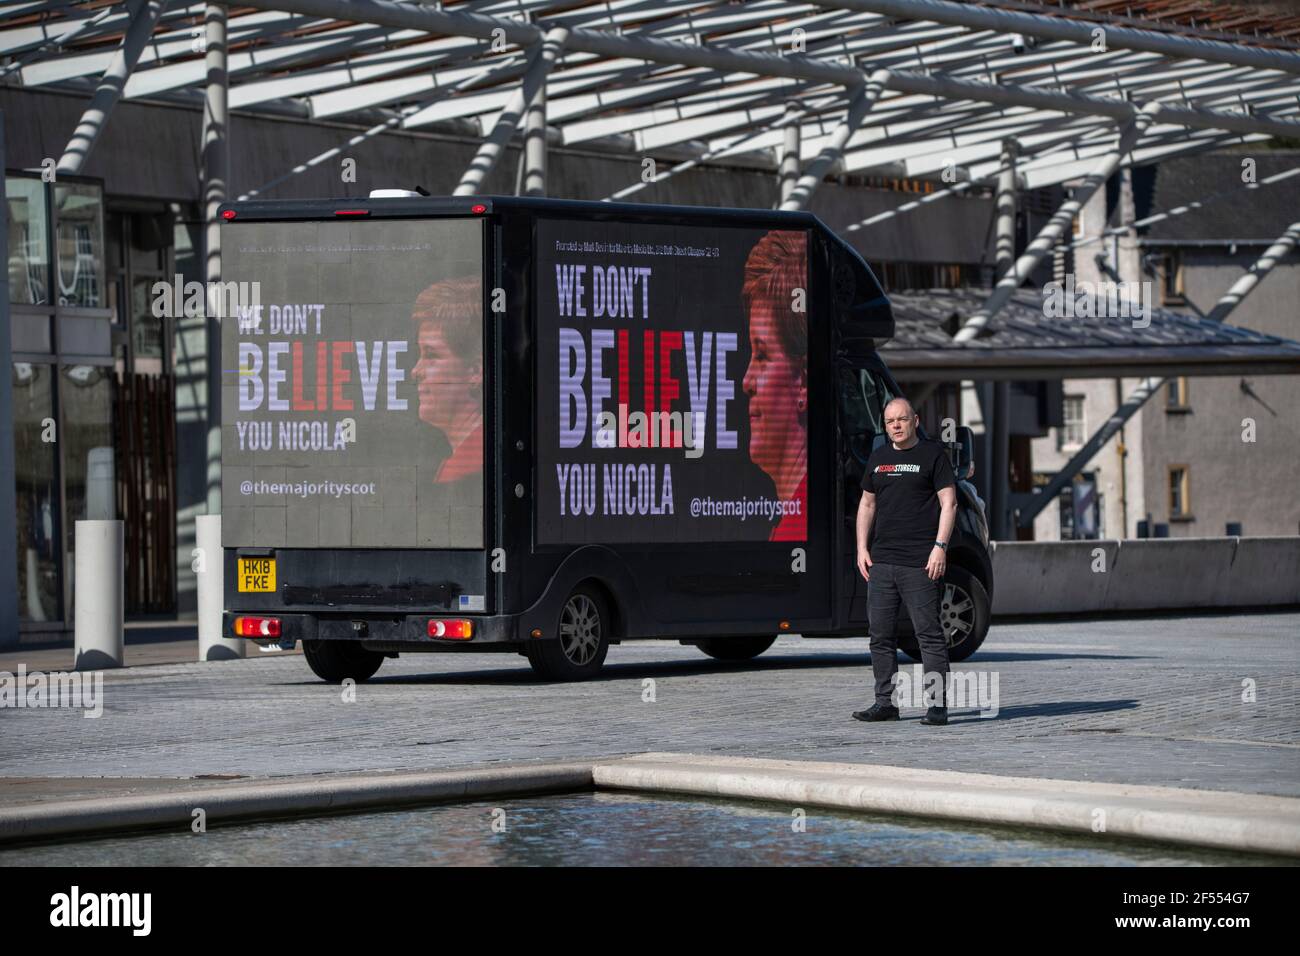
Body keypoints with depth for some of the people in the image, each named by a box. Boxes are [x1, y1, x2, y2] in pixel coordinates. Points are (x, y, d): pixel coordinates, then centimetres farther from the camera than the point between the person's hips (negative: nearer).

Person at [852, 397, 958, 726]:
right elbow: (867, 504, 23)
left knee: (929, 634, -6)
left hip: (920, 563, -6)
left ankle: (937, 704, -7)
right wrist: (862, 548, 12)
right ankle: (886, 702, 12)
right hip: (881, 561, 6)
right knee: (880, 635, 6)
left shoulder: (933, 454, 1)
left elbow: (948, 503, -3)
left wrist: (940, 547, -12)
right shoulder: (878, 458, 18)